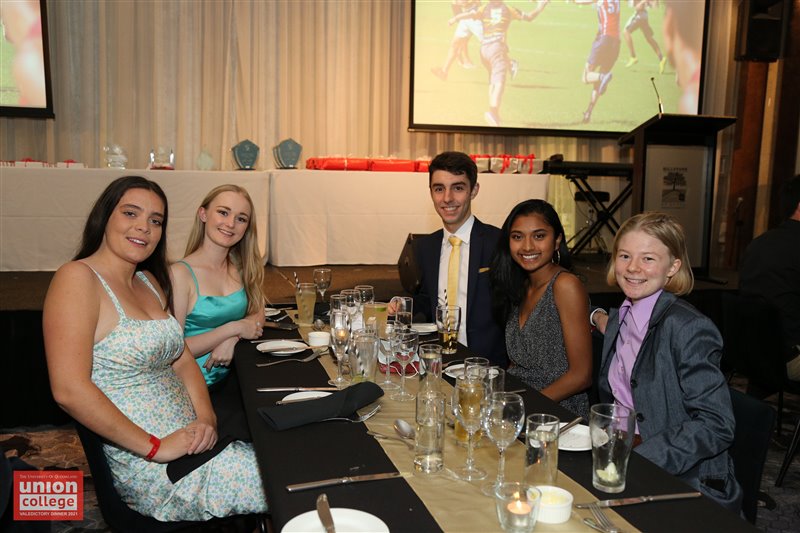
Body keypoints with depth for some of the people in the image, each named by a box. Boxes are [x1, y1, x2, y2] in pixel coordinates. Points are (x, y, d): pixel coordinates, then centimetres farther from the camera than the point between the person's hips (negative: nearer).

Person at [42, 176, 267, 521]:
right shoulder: (78, 279, -13)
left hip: (192, 441, 8)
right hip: (148, 467, -8)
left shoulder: (149, 282, 14)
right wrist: (155, 447, -19)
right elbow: (69, 391, -22)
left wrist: (206, 418, -6)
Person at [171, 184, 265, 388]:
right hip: (197, 386, -6)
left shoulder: (240, 267, 5)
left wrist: (231, 339, -9)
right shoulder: (180, 273, -12)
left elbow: (257, 314, 11)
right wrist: (233, 329, -15)